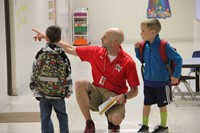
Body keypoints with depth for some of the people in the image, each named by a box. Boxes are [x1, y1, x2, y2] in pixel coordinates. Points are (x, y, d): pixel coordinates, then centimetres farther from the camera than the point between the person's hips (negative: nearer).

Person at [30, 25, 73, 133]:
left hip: (42, 92, 1)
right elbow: (68, 75, -4)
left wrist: (35, 90, 10)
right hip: (58, 92, -1)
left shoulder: (40, 54, -3)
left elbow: (34, 73, 0)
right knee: (62, 116, 14)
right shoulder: (62, 56, -5)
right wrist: (68, 91, 7)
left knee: (45, 117, 8)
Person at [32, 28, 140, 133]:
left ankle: (110, 118, 9)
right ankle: (89, 123, -13)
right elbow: (71, 49, 7)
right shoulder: (96, 52, -2)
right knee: (80, 84, -26)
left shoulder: (128, 63, -14)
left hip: (115, 97, -4)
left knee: (116, 120, -34)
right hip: (96, 92, 4)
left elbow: (134, 90, -7)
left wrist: (124, 96, -27)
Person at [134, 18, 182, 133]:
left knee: (162, 105, 11)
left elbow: (178, 59, -17)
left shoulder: (163, 46, -20)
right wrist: (137, 49, -2)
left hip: (161, 82, -5)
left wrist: (176, 76, -15)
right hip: (148, 81, 5)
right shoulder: (145, 46, -3)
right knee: (146, 104, 12)